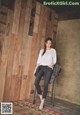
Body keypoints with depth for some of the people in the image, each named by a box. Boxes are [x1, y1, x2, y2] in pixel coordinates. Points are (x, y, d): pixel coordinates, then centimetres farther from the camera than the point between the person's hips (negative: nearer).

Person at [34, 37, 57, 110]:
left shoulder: (53, 50, 14)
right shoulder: (42, 50, 20)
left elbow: (55, 60, 9)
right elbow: (39, 60, 16)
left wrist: (52, 64, -13)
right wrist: (36, 68, 5)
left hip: (48, 68, -2)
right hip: (41, 67, 3)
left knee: (45, 84, -18)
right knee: (36, 82, -20)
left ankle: (42, 102, -13)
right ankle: (41, 96, -1)